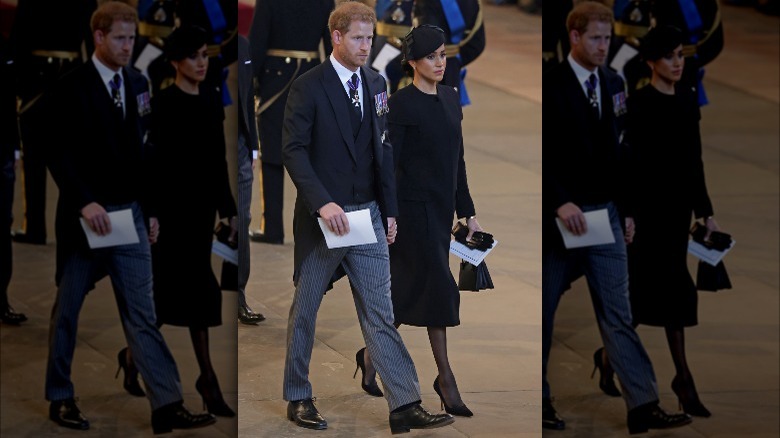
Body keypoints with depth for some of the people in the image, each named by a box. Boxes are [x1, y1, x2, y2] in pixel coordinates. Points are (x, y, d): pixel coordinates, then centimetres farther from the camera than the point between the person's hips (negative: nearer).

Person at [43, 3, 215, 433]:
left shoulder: (137, 84, 9)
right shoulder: (71, 87, -9)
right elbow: (58, 153, -13)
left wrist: (150, 210, 11)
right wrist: (84, 202, -23)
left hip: (129, 214, 5)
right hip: (85, 215, -5)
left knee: (142, 314, -1)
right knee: (67, 310, 9)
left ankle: (167, 405, -7)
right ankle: (60, 398, 22)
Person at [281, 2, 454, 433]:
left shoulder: (375, 83, 9)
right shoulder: (308, 87, -9)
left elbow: (383, 149, 12)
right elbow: (294, 151, -14)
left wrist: (389, 210, 7)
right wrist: (322, 203, -24)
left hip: (367, 216, 4)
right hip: (322, 218, -4)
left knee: (380, 315, 0)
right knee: (304, 311, 10)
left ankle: (405, 406, -4)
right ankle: (298, 399, 22)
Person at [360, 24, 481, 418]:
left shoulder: (451, 98, 12)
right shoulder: (401, 104, -11)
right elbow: (388, 163, -13)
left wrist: (467, 211, 15)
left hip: (441, 207, 7)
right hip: (415, 205, -7)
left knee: (410, 286, 11)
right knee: (438, 286, -7)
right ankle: (445, 378, -1)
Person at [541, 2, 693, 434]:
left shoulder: (613, 84, 9)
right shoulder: (550, 84, -9)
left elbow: (617, 150, 14)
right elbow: (540, 152, -13)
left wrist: (625, 210, 12)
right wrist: (560, 202, -22)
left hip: (604, 215, 5)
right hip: (559, 215, -5)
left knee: (617, 313, 1)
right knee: (543, 313, 6)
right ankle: (538, 400, 19)